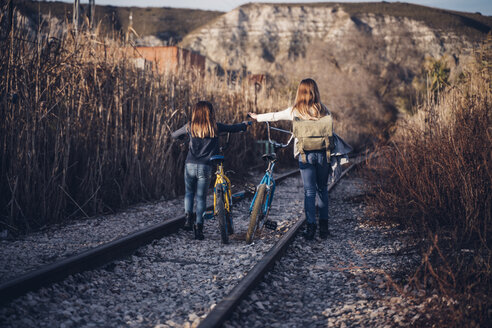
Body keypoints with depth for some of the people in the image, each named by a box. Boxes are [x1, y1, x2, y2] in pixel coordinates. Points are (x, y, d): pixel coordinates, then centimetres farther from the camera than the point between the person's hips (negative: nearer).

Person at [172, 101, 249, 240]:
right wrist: (244, 125, 36)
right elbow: (233, 128, 15)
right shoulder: (215, 127, 0)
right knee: (201, 197, 9)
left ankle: (188, 216, 3)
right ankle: (198, 226, 3)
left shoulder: (190, 127, 2)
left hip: (190, 165, 1)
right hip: (205, 167, -1)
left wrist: (184, 135, 37)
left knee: (189, 192, 22)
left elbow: (174, 135, 16)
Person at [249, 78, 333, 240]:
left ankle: (311, 227, 0)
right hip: (323, 153, 1)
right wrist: (332, 156, 10)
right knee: (322, 189, 13)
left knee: (309, 191, 4)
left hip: (305, 154, -1)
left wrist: (257, 117, 28)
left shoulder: (295, 111, -1)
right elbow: (331, 132, 3)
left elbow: (274, 116, 11)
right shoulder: (324, 110, 2)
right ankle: (324, 227, 14)